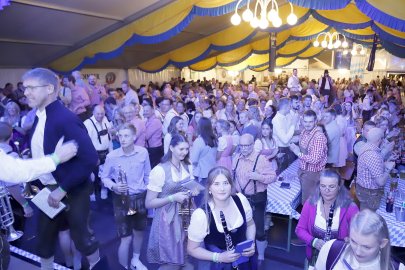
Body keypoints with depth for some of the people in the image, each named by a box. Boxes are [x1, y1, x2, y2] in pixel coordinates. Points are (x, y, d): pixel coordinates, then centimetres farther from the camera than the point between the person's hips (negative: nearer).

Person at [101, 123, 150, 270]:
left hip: (140, 198, 3)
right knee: (126, 238, 1)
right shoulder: (112, 156, -16)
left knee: (139, 231, 21)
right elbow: (104, 177, -4)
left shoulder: (143, 152, -10)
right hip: (122, 199, -3)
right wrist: (113, 186, -23)